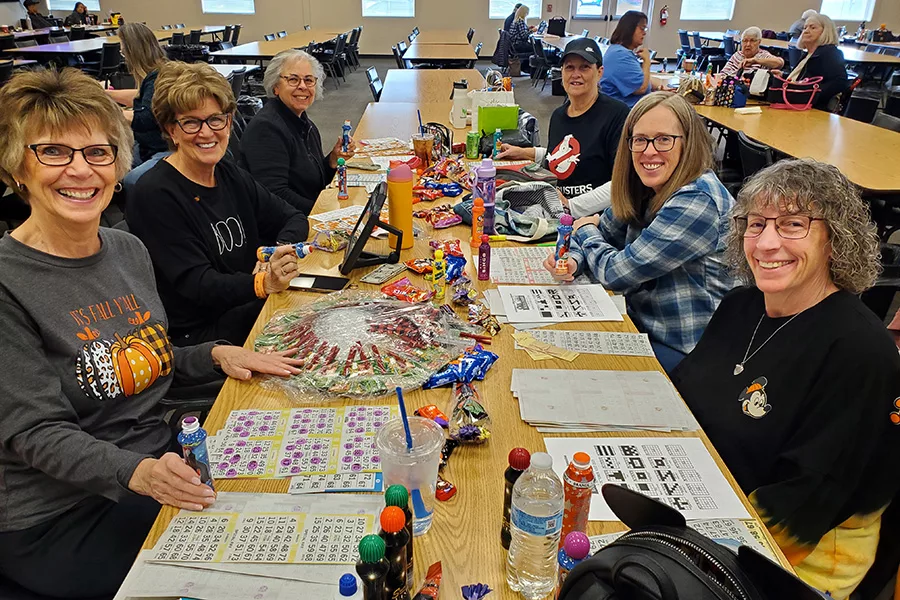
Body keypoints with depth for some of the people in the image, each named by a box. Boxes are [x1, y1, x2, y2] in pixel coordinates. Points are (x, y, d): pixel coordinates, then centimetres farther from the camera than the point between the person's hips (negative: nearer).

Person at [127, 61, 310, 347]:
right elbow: (197, 284, -21)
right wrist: (263, 283, -39)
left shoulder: (230, 175, 8)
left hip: (246, 307, 7)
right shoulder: (154, 195, -14)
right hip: (196, 335, -7)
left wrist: (283, 254, -12)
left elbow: (292, 217, 12)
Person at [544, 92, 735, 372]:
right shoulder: (642, 189, 1)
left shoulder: (696, 202, -24)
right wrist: (572, 259, -11)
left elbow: (617, 272, -23)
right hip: (642, 324, 8)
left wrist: (586, 231, -2)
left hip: (680, 351, -7)